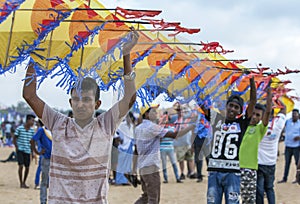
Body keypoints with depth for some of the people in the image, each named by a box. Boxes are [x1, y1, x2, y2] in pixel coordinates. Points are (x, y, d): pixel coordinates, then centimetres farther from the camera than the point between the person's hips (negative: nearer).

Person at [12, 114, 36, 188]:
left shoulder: (32, 130, 4)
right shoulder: (19, 128, -8)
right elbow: (14, 138, 1)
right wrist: (16, 147, -7)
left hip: (27, 151, 4)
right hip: (20, 150, -4)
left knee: (27, 167, 5)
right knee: (21, 166, -12)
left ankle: (24, 182, 22)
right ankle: (21, 183, -1)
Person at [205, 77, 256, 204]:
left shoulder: (242, 123, 5)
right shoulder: (217, 120, 11)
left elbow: (253, 101, -2)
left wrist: (251, 79, -6)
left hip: (233, 173, -2)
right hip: (214, 171, 2)